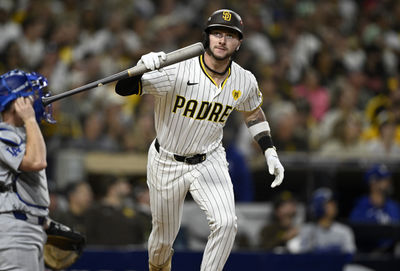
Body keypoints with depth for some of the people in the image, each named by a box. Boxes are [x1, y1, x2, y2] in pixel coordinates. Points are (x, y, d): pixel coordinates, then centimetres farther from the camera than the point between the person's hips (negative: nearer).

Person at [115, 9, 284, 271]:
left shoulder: (245, 81, -8)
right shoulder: (177, 71, -24)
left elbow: (253, 112, 15)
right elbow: (123, 88, -32)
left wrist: (270, 152, 7)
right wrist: (141, 67, -53)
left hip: (209, 162, 2)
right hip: (167, 162, -2)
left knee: (226, 223, -21)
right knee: (165, 236, 12)